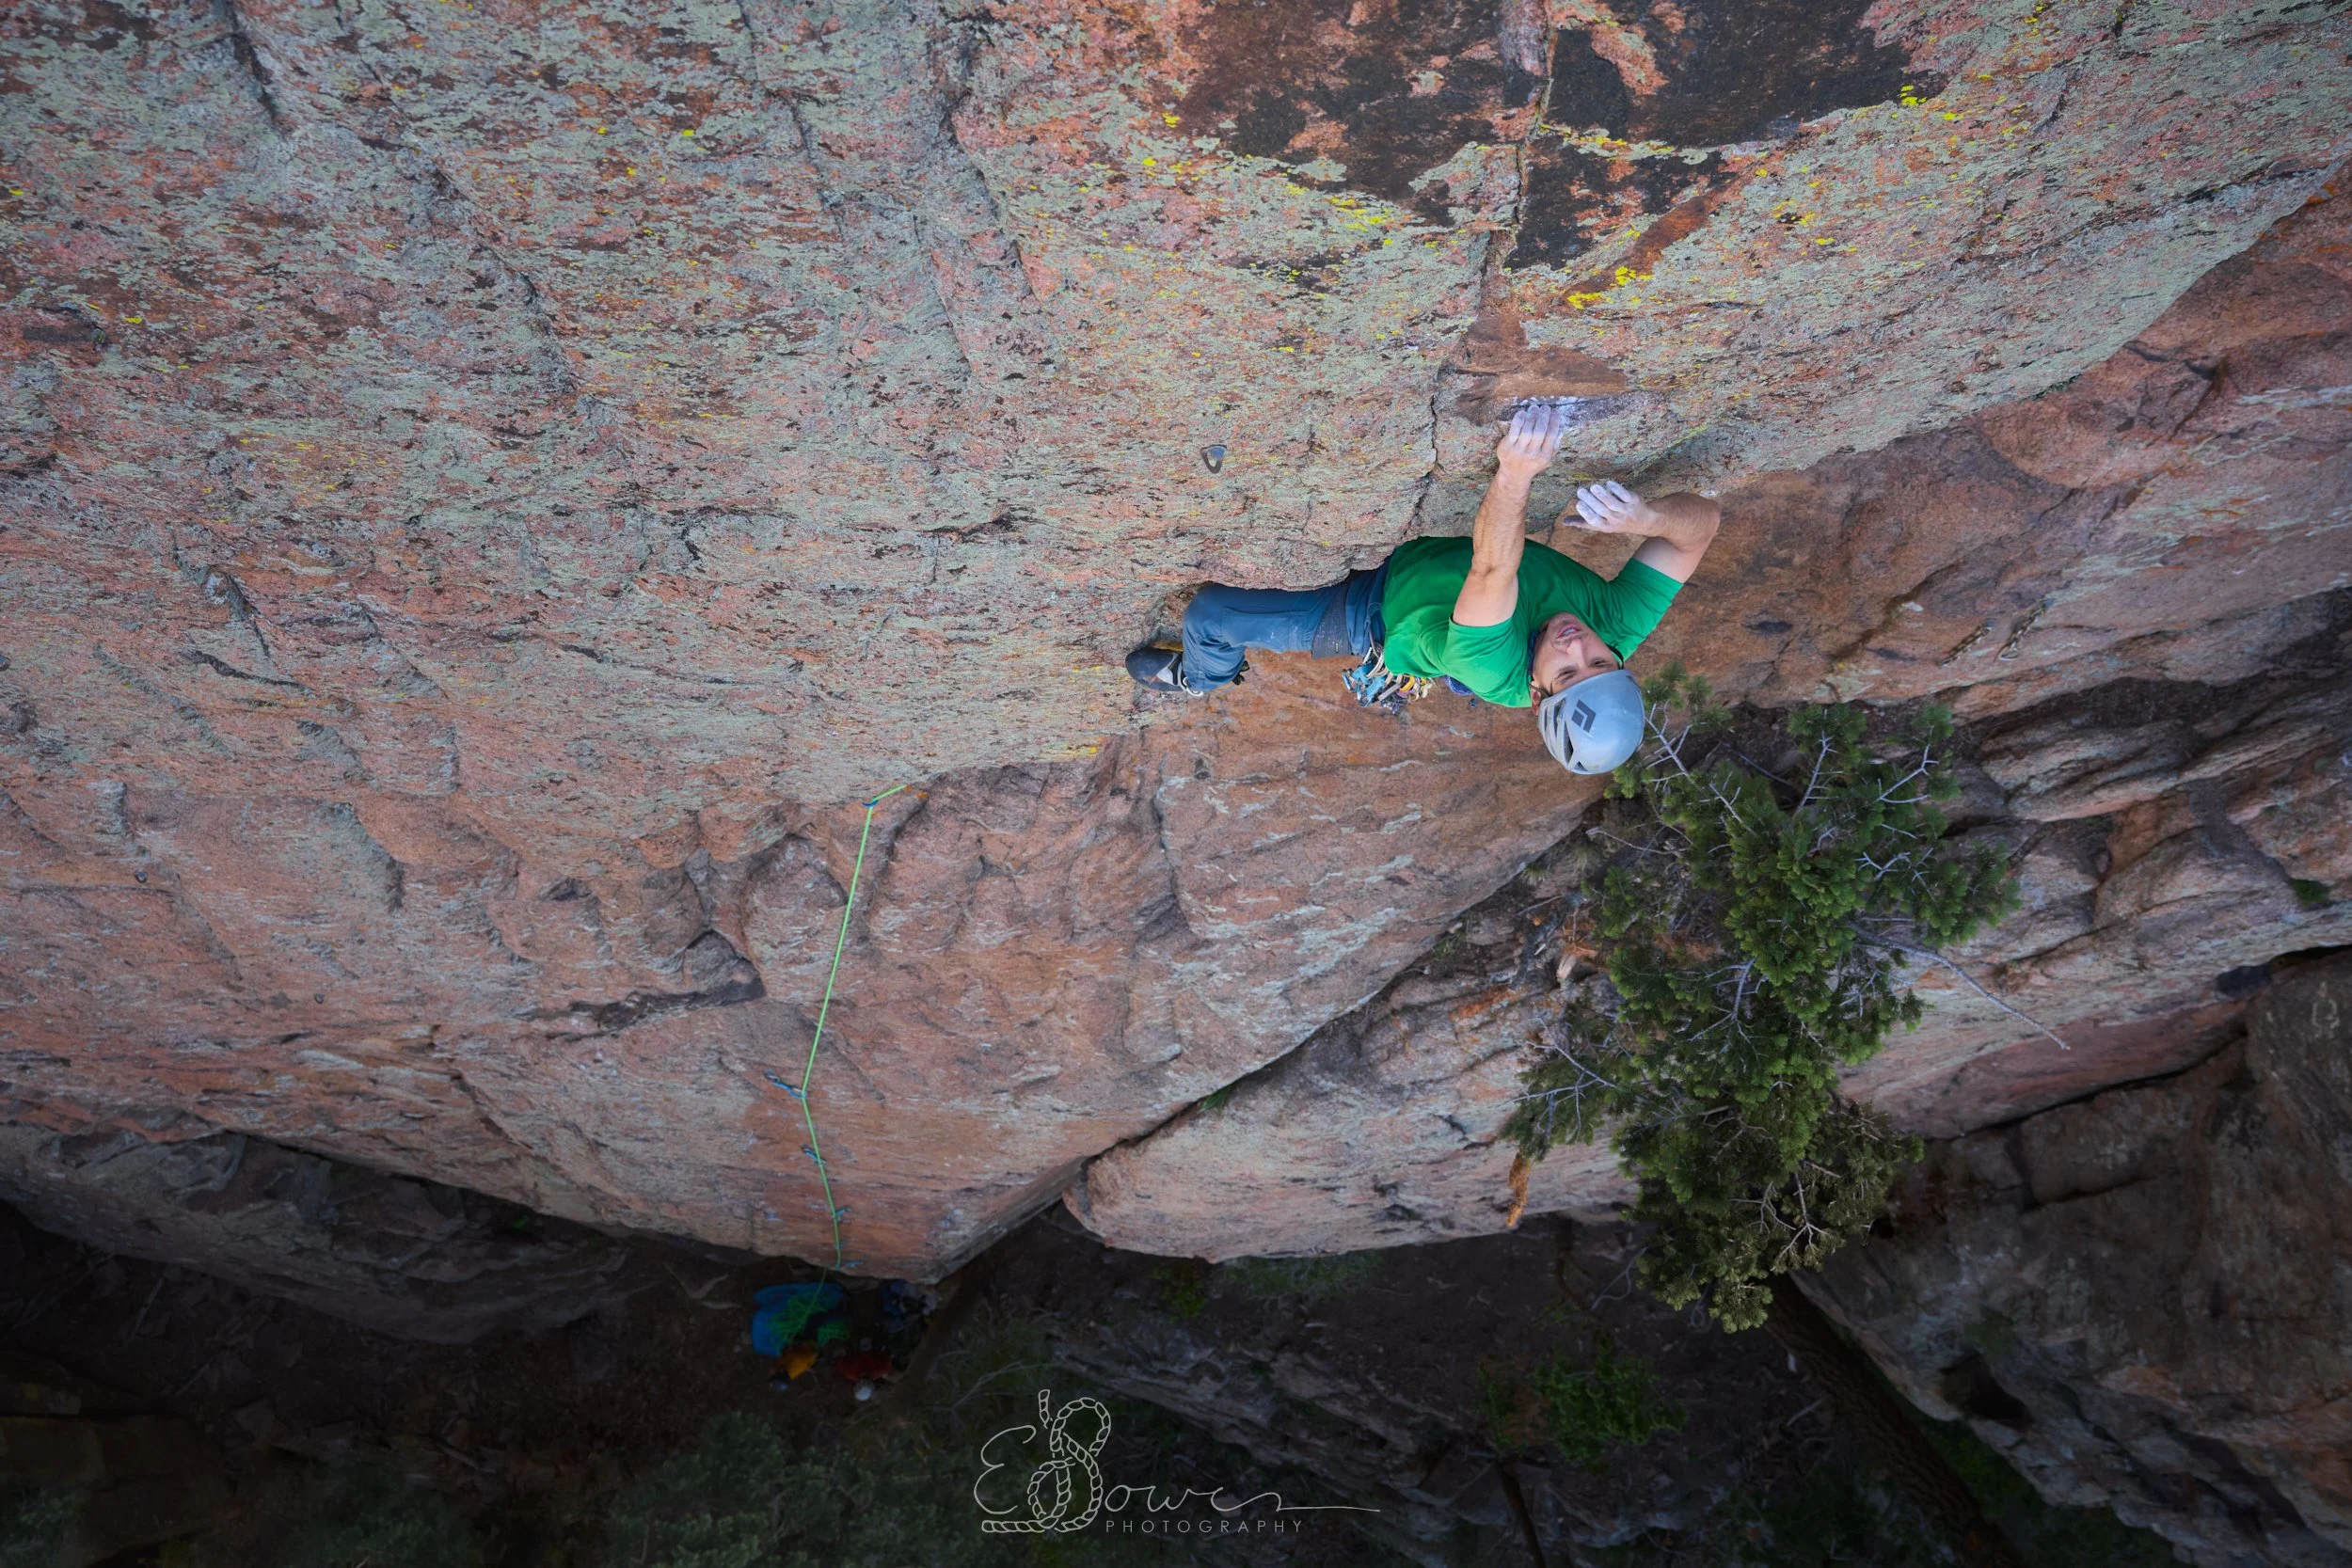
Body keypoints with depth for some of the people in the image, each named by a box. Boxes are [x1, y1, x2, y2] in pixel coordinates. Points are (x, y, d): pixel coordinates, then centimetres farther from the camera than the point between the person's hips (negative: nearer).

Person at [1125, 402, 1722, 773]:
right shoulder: (1623, 629, -31)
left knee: (1210, 614, 6)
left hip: (1377, 612, -6)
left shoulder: (1498, 675, -45)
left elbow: (1491, 571, -58)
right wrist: (1645, 516, -54)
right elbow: (1705, 518, -32)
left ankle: (1199, 677, 43)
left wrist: (1514, 474, -74)